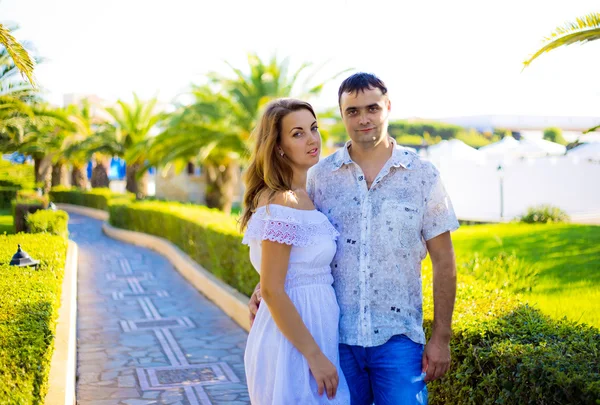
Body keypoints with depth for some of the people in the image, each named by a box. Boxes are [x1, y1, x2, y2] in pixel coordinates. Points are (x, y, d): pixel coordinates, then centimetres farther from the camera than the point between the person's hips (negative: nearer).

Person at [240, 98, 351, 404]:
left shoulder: (302, 197, 9)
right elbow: (271, 290, -21)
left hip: (311, 330, 9)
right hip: (293, 342, -9)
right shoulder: (283, 205, -19)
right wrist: (315, 356, -20)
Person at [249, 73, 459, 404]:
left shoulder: (422, 175, -1)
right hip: (336, 336, 2)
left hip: (398, 336, -1)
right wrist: (265, 284, -6)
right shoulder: (320, 175, 3)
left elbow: (443, 260, 1)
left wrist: (441, 338, -1)